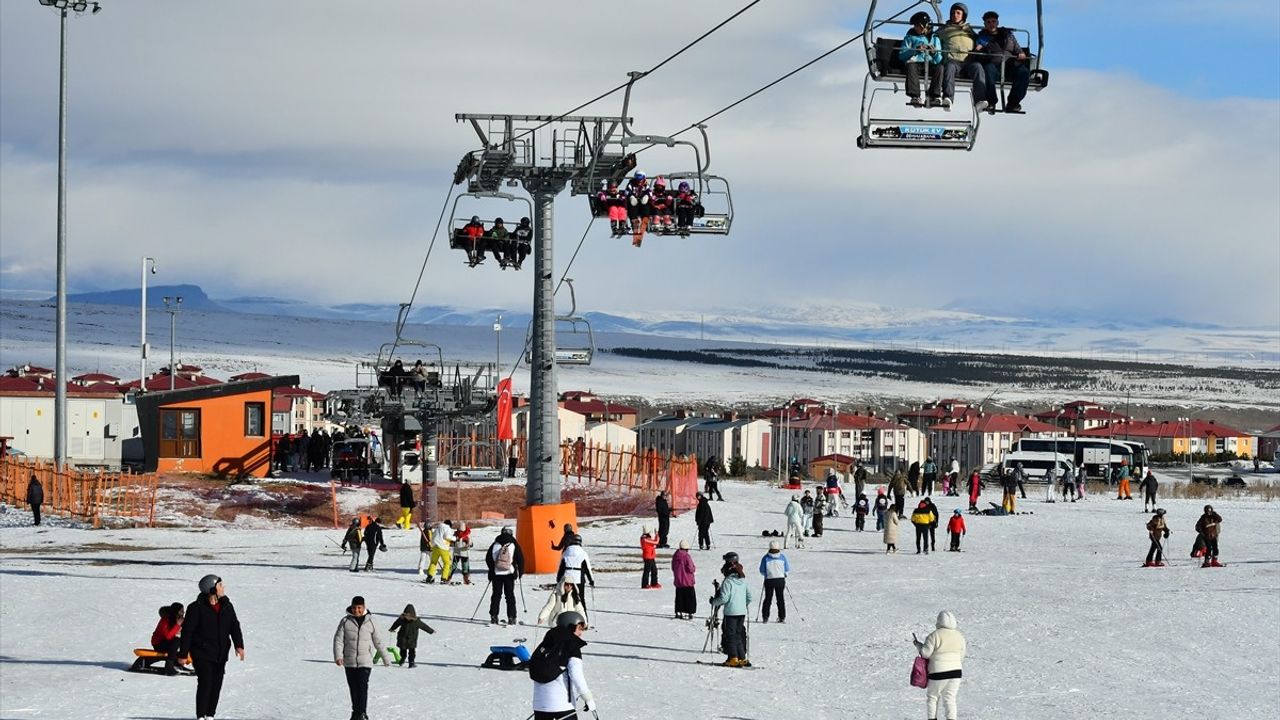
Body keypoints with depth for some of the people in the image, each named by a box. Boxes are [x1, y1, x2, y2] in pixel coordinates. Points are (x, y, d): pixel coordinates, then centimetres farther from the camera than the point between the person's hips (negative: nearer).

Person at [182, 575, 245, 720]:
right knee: (205, 684, -12)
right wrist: (183, 653, -10)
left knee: (216, 685, 7)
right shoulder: (197, 608, -12)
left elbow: (234, 626, 6)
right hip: (202, 654, -6)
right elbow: (187, 631, -9)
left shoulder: (227, 607, 5)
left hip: (221, 654, 6)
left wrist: (239, 645, -8)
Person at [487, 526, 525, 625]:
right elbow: (520, 558, -2)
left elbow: (488, 558, 9)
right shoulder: (514, 545, -1)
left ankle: (493, 617, 6)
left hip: (496, 573, 1)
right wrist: (520, 571, 10)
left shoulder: (495, 545, 4)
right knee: (510, 595, 3)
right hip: (509, 573, -1)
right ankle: (511, 618, -1)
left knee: (496, 595, 10)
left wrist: (492, 569, 22)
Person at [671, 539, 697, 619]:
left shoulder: (675, 555, 2)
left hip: (677, 581, 6)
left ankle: (678, 612, 15)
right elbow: (691, 569, -18)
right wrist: (694, 568, 3)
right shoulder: (687, 556, -19)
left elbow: (673, 567, 11)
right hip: (687, 582, -6)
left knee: (679, 597, 14)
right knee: (689, 598, 3)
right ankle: (687, 613, 0)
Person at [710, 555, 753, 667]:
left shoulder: (728, 581, -14)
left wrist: (714, 602, 0)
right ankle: (742, 658, 14)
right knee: (738, 634, 15)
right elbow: (749, 596, 13)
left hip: (731, 612, -7)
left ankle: (733, 659, -2)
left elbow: (724, 598, -17)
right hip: (742, 612, 7)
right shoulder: (743, 580, 7)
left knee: (730, 635, 1)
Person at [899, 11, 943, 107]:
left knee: (939, 67, -32)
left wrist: (935, 53, -10)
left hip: (930, 64, 1)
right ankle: (915, 96, -46)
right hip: (915, 62, -1)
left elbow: (939, 60, 13)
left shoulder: (934, 38, 22)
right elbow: (901, 55, 5)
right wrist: (915, 50, -10)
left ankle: (934, 96, -37)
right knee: (910, 66, -36)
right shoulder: (910, 37, 20)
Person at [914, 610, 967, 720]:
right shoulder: (959, 636, 5)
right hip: (955, 672, 5)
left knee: (931, 697, 11)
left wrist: (916, 643, 2)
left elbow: (925, 653, -14)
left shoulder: (935, 635, -13)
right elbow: (961, 657, 11)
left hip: (938, 673, -5)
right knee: (949, 699, 10)